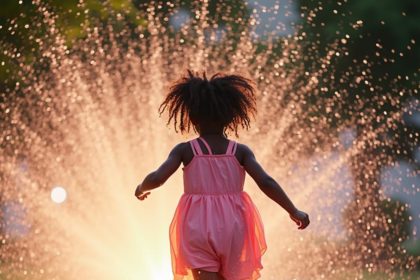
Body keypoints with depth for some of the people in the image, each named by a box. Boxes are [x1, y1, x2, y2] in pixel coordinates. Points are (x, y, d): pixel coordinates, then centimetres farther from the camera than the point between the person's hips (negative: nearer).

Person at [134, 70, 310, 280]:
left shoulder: (185, 150, 0)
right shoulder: (240, 152, 2)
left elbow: (157, 178, -9)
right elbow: (266, 182, -8)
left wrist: (142, 188, 13)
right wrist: (294, 212, -1)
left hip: (198, 226, -2)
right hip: (232, 227, 2)